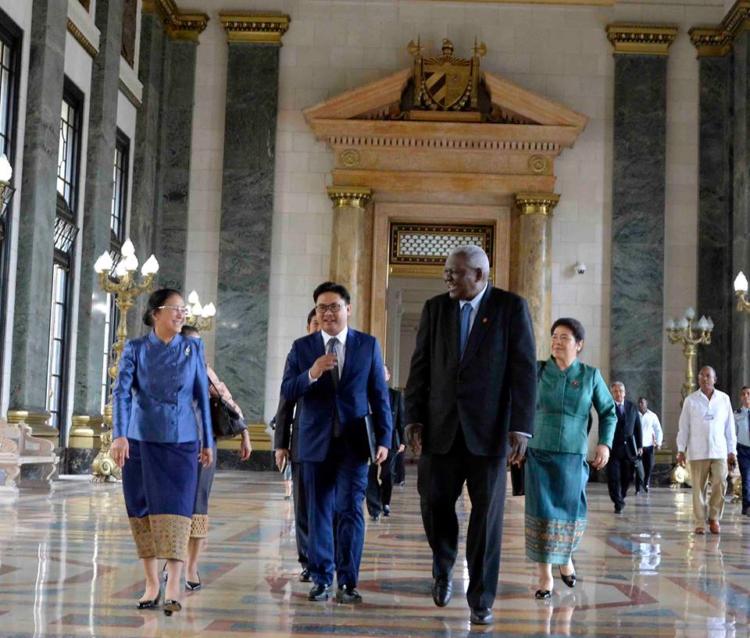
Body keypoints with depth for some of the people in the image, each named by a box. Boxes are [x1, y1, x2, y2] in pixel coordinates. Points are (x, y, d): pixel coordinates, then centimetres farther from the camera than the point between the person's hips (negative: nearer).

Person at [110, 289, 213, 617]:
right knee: (142, 509, 5)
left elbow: (202, 396, 8)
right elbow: (121, 392, -10)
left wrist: (207, 442, 8)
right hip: (141, 439, 0)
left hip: (181, 441, 0)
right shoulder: (135, 348, 0)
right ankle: (151, 583, 15)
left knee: (175, 508, -9)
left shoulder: (193, 348, 4)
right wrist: (119, 435, -23)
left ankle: (173, 586, -13)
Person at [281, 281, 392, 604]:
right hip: (316, 442, 2)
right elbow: (287, 392, 0)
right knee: (318, 513, 7)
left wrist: (383, 438, 0)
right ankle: (321, 579, 17)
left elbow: (379, 394, 6)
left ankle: (347, 581, -2)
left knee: (350, 510, -8)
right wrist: (311, 374, -19)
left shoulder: (368, 345, 5)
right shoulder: (302, 347, 6)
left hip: (353, 442, -1)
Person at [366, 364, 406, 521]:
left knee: (387, 475, 9)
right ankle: (374, 509, -2)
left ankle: (385, 503, 30)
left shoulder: (396, 395, 6)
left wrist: (402, 441, 0)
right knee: (371, 475, -5)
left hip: (390, 440, 1)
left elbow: (401, 419, 5)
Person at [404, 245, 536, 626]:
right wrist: (414, 419, 0)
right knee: (434, 501, 0)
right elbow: (420, 367, 8)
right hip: (441, 426, 3)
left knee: (487, 514, 0)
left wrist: (521, 427, -13)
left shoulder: (511, 307, -2)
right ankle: (443, 568, 30)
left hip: (488, 428, -3)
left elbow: (524, 370, -6)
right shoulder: (435, 308, 8)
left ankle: (481, 600, 11)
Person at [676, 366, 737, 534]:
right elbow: (683, 427, 4)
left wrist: (732, 451, 7)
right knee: (699, 488, 0)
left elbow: (729, 427, 9)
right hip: (697, 452, -1)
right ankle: (700, 523, 6)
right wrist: (681, 450, 0)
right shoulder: (690, 400, 3)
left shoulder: (724, 399, 7)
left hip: (719, 451, 1)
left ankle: (714, 518, 11)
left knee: (720, 485, -6)